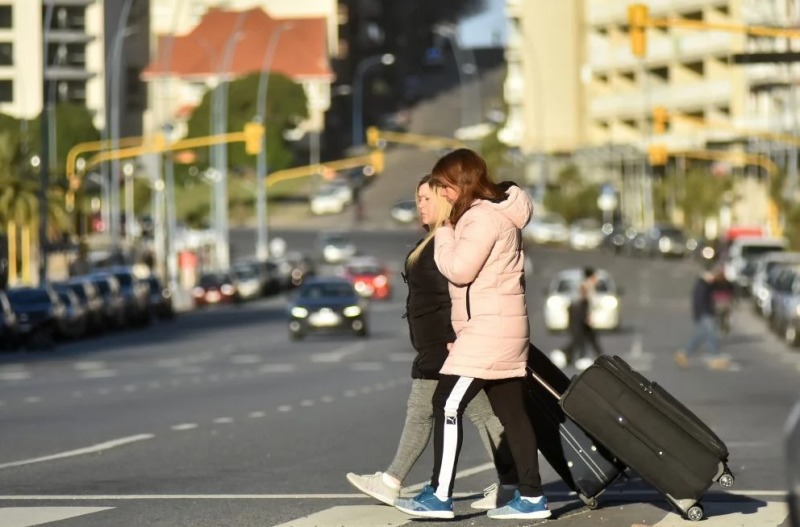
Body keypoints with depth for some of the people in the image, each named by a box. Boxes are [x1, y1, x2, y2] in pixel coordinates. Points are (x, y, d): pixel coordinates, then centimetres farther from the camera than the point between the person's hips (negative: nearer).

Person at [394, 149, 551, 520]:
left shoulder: (483, 217, -15)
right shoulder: (494, 213, 18)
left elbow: (458, 269, -18)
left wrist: (444, 233, -6)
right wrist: (449, 232, 8)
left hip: (488, 329, -11)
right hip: (502, 331, 11)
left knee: (447, 403, -10)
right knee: (512, 411, 9)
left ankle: (439, 496, -10)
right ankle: (531, 498, 9)